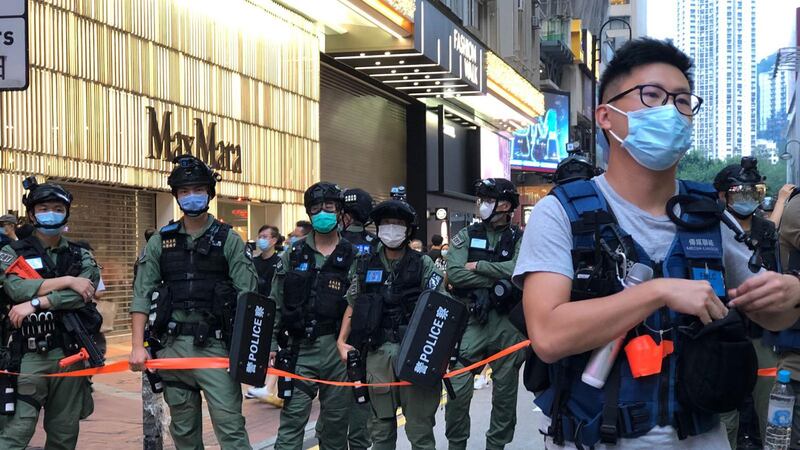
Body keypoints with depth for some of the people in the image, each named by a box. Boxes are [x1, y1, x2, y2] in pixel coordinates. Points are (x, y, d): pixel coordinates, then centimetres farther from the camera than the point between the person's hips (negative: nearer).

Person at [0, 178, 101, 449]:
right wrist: (66, 281, -11)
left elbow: (82, 294, -7)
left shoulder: (81, 256, 13)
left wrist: (35, 303, -15)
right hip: (28, 354, -3)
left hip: (69, 354, 3)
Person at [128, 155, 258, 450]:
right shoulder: (160, 242, 10)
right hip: (173, 346, 3)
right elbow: (142, 296, 6)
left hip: (215, 346, -3)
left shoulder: (228, 240, 3)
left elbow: (247, 297, -3)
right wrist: (138, 347, -4)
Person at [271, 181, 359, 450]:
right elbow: (276, 302, 10)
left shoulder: (352, 256, 5)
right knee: (292, 418, -5)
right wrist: (271, 342, 3)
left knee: (336, 418, 8)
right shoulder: (293, 254, 8)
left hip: (339, 348, 0)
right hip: (300, 348, 0)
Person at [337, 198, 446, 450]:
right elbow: (353, 305, 15)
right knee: (381, 424, 11)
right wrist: (342, 341, 3)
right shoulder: (367, 266, 11)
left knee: (419, 425, -2)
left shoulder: (423, 265, 3)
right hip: (378, 351, 3)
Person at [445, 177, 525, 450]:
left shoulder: (519, 239, 6)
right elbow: (454, 273, -7)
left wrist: (478, 266, -9)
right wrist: (496, 279, -11)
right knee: (458, 389, -5)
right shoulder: (466, 236, 8)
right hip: (471, 321, 0)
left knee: (505, 391, 8)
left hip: (507, 324, 0)